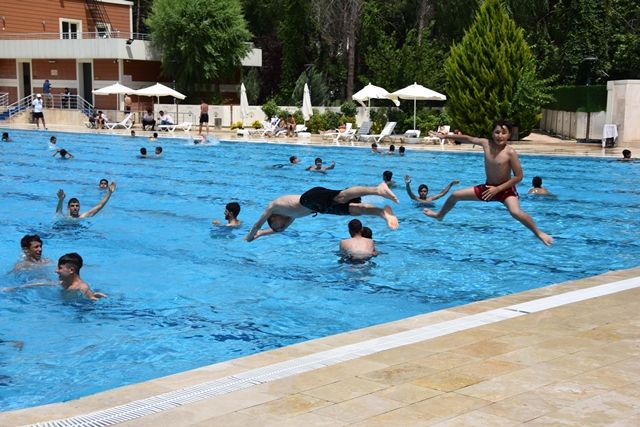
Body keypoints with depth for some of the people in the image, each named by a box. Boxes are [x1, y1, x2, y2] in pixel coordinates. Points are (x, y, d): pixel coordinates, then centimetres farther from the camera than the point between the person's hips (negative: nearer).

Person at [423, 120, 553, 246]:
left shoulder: (510, 152, -24)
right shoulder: (486, 143, -10)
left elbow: (519, 176, -21)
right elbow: (468, 138, 6)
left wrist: (498, 189, -23)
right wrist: (447, 136, 12)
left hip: (506, 189, -6)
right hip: (488, 187, 6)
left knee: (516, 212, -34)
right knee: (455, 195, 12)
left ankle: (539, 233, -12)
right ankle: (440, 215, 41)